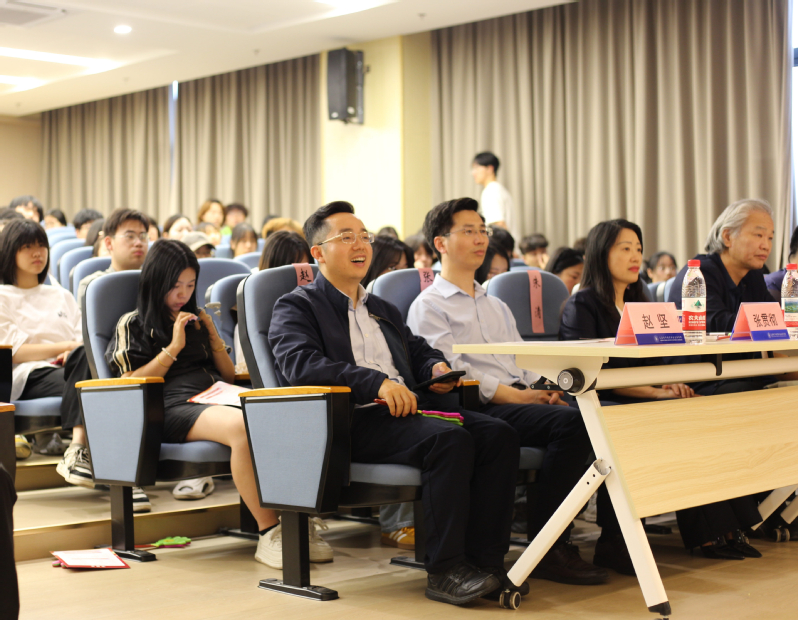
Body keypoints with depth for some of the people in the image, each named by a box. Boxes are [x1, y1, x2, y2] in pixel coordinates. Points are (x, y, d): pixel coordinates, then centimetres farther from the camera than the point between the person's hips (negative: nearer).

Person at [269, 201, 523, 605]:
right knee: (450, 439, -32)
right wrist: (376, 382, -24)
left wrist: (436, 367, 8)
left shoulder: (383, 310, 31)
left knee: (498, 434, -18)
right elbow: (299, 363, -13)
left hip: (407, 409, 7)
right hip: (353, 421, -7)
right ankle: (444, 571, -26)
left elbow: (418, 351, 36)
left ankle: (485, 561, -19)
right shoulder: (296, 307, 6)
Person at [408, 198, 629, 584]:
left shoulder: (497, 306, 31)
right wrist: (517, 396, -15)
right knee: (571, 422, -31)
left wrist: (543, 389, 0)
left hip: (521, 400, 7)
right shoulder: (429, 306, 5)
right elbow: (453, 373, -8)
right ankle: (546, 548, -26)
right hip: (481, 409, -7)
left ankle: (613, 538, -18)